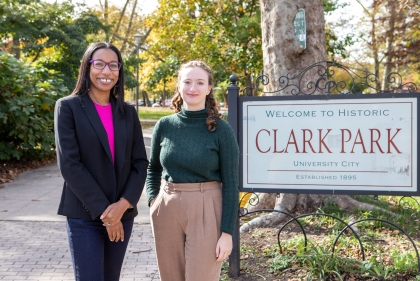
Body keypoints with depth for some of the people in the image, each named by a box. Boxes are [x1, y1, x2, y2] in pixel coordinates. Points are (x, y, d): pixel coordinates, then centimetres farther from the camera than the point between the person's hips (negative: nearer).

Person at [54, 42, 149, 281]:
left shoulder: (128, 112, 9)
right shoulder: (68, 107, -3)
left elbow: (140, 163, 5)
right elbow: (69, 164, -11)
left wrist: (123, 204, -11)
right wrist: (102, 210, -14)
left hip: (122, 214, 4)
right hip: (84, 215, -4)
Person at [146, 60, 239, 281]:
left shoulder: (221, 130, -7)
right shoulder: (164, 126, 2)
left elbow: (230, 184, -6)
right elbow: (153, 168, 18)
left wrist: (227, 232, -10)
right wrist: (153, 200, 3)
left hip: (206, 212, -3)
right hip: (168, 210, 4)